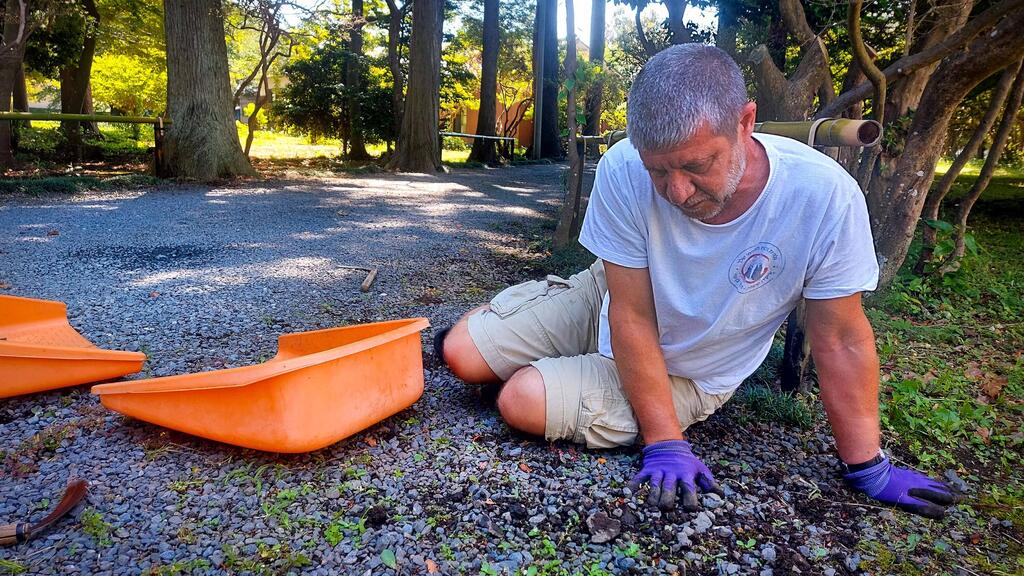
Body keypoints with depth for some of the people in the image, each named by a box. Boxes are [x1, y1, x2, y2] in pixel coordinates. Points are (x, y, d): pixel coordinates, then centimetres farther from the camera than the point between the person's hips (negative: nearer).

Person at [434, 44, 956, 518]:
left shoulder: (824, 196, -29)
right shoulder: (622, 171, -28)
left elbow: (840, 341, -17)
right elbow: (632, 316, -22)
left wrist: (868, 469, -11)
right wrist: (664, 443, -22)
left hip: (684, 374, -1)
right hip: (605, 303, 2)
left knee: (523, 403, -18)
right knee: (460, 354, -6)